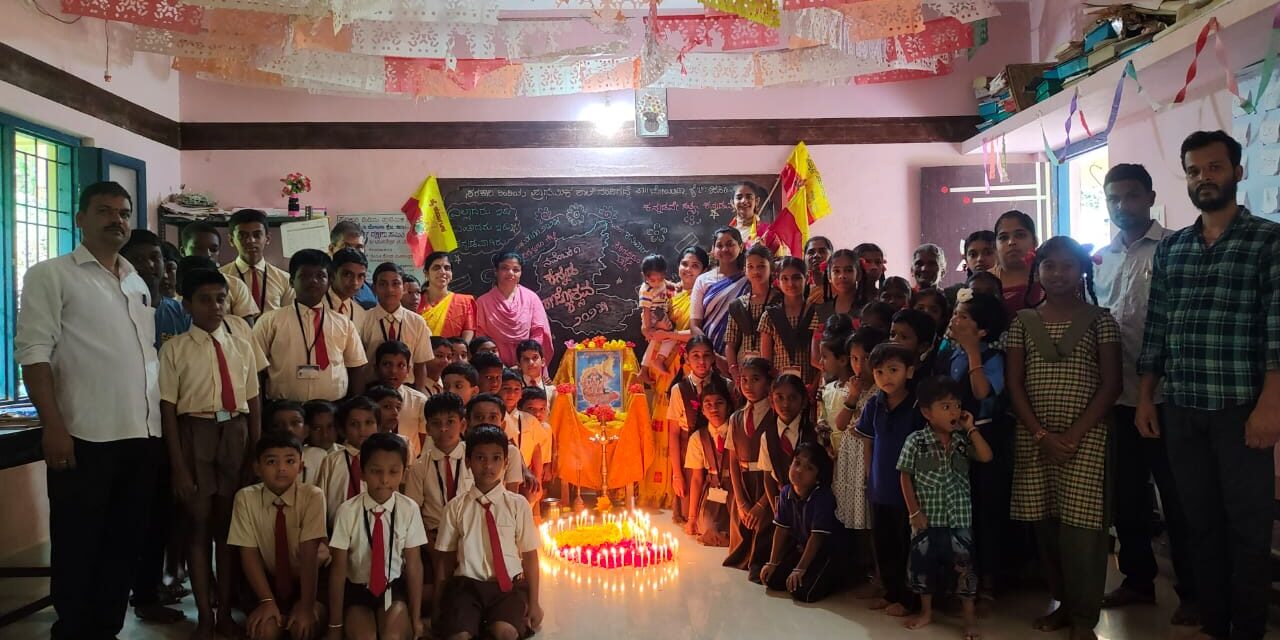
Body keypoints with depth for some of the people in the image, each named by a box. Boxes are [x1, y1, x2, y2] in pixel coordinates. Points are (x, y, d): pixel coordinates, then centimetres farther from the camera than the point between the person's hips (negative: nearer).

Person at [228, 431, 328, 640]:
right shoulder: (245, 498, -12)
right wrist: (267, 600, -21)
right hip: (268, 580, 1)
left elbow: (310, 554, -22)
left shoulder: (313, 497, -17)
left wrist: (306, 604, -27)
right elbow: (249, 554, -13)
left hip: (307, 581, -1)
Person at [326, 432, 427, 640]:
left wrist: (416, 618, -4)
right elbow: (338, 570, -9)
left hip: (394, 589, 0)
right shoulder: (348, 512, -14)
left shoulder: (409, 510, -13)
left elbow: (414, 566, -8)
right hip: (357, 588, 0)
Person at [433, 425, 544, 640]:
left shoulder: (518, 505, 0)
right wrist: (439, 602, 12)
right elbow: (444, 558, 9)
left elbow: (530, 556, 4)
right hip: (467, 583, 1)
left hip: (509, 584, 0)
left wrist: (533, 603, 5)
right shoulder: (456, 508, 3)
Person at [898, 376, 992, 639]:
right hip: (927, 519, -1)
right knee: (922, 564, 9)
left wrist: (971, 429, -11)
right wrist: (914, 511, -8)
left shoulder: (963, 441, 2)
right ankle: (926, 612, 29)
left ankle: (970, 616, 21)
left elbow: (986, 457, -11)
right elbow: (906, 478, -4)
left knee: (964, 565, 5)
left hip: (959, 519, 1)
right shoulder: (915, 442, -8)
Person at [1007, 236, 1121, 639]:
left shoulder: (1099, 320, 1)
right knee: (1045, 523, 7)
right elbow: (1014, 384, 4)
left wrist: (1074, 435, -12)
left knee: (1080, 526, -6)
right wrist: (1041, 434, -8)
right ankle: (1063, 601, 23)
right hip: (1033, 437, 3)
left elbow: (1110, 384, -3)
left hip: (1086, 436, -3)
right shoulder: (1023, 321, 7)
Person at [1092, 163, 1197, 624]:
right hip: (1118, 396, 5)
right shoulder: (1099, 259, 12)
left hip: (1164, 394, -5)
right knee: (1127, 494, 15)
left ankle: (1191, 591, 18)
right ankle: (1138, 578, 29)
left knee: (1177, 497, 4)